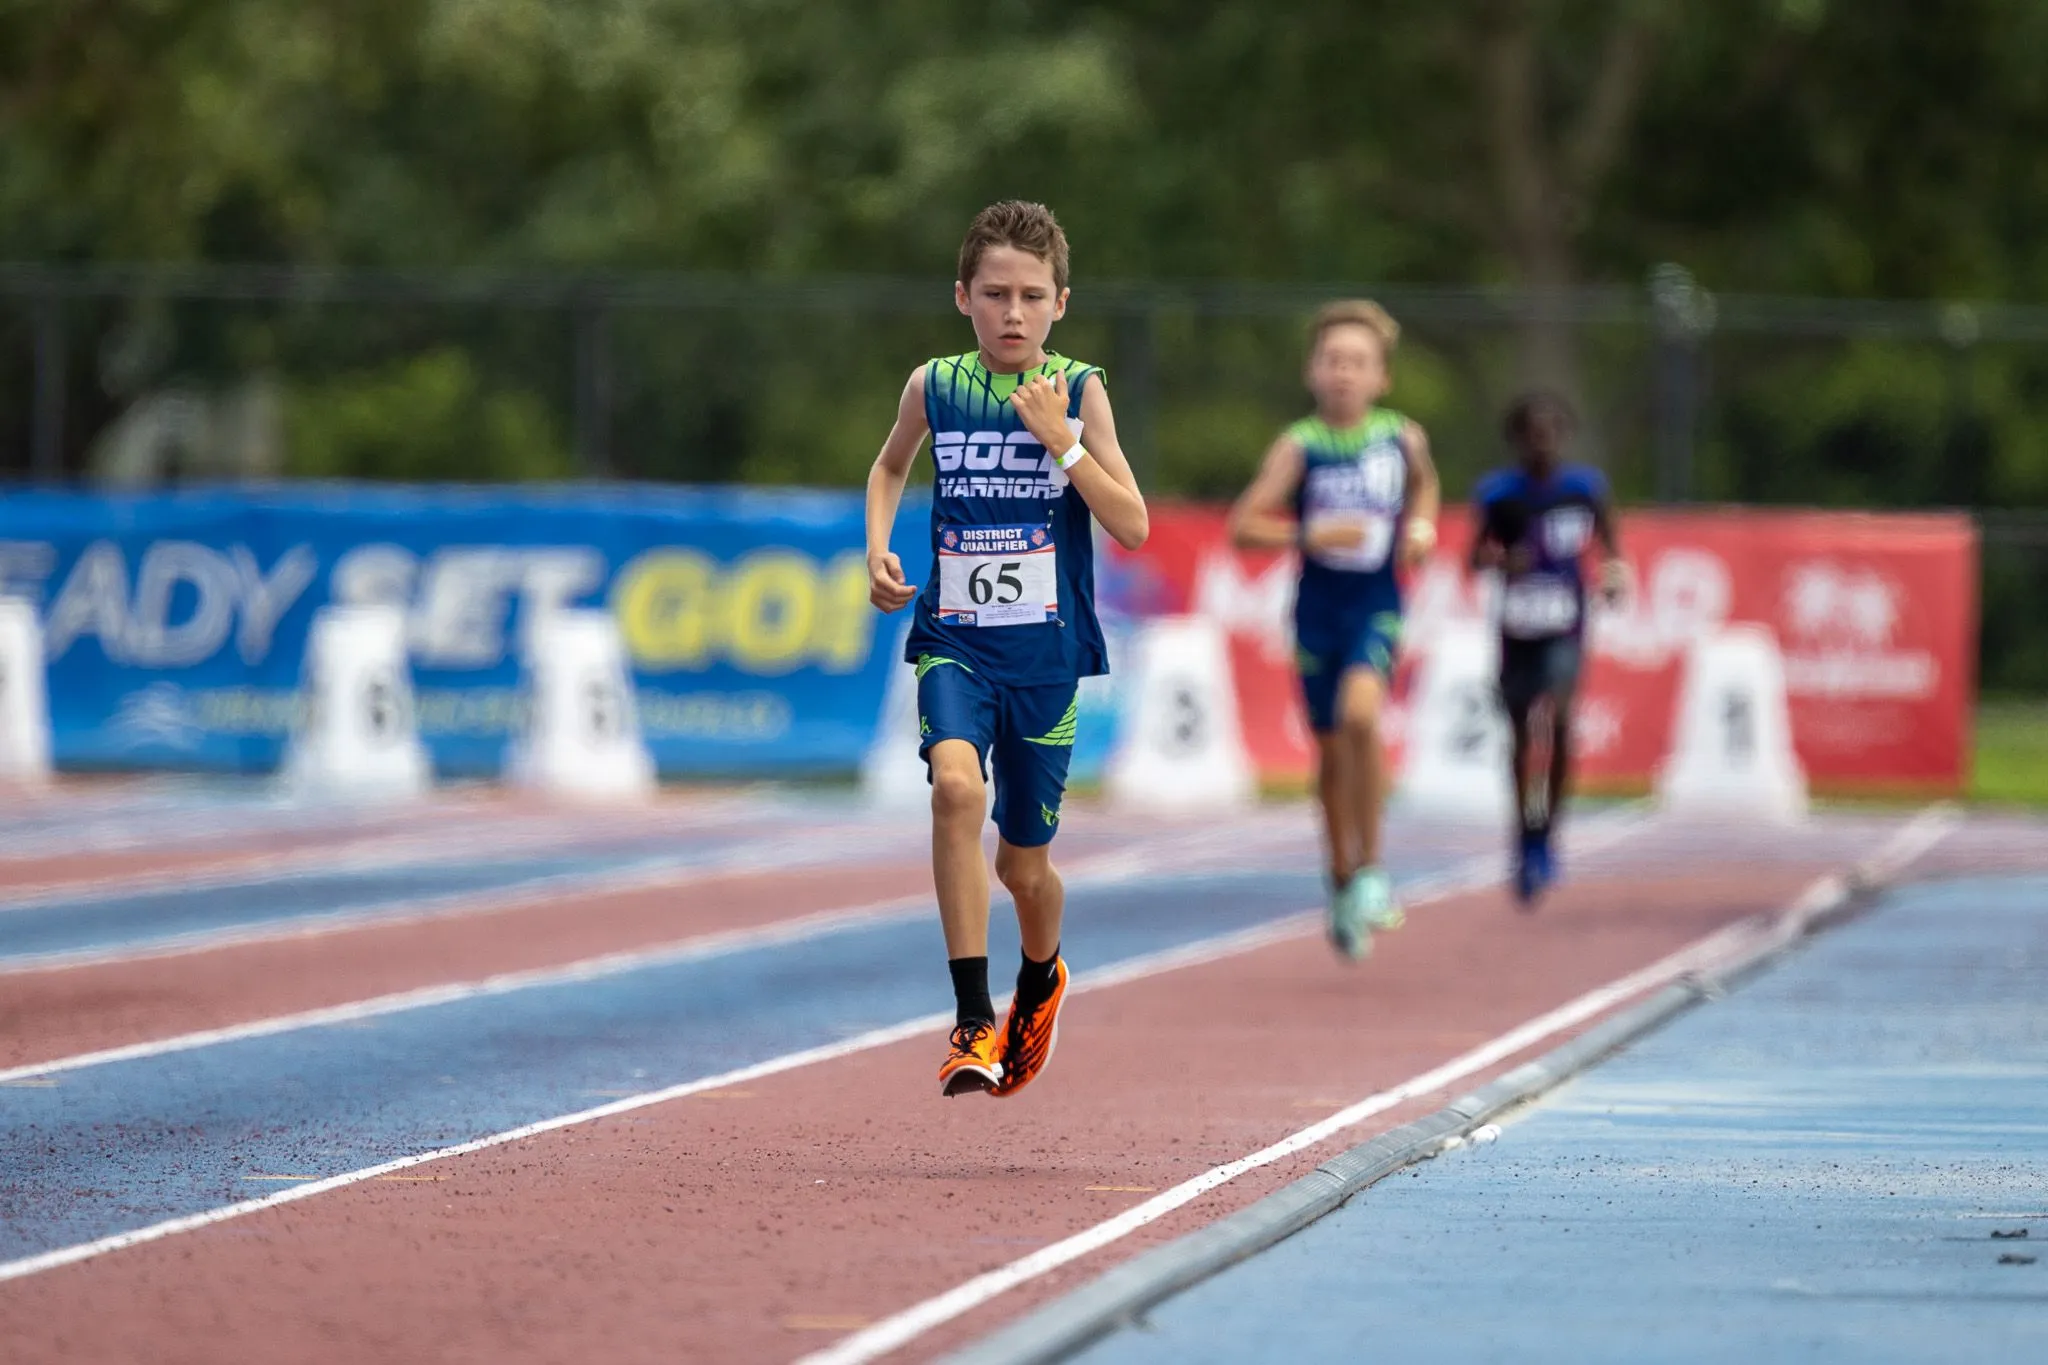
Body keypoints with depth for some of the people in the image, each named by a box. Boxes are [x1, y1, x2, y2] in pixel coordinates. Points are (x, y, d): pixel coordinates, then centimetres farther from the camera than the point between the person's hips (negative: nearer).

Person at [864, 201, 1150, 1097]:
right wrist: (878, 549, 5)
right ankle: (973, 1021, -27)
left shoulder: (1078, 392, -3)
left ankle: (1040, 979, 45)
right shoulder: (935, 386, 0)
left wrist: (1061, 441, -18)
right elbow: (890, 466, 22)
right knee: (957, 785, -29)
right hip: (953, 638, 0)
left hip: (1045, 650, 0)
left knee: (1024, 863, 10)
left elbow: (1132, 528, -8)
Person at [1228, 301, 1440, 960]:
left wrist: (1421, 525, 2)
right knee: (1331, 749, 10)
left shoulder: (1402, 437, -2)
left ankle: (1370, 867, -13)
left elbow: (1424, 482, 21)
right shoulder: (1300, 446, -9)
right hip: (1318, 608, 1)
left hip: (1378, 605, -1)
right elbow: (1243, 526, -13)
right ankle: (1343, 882, 31)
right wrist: (1309, 535, -25)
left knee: (1361, 709, -27)